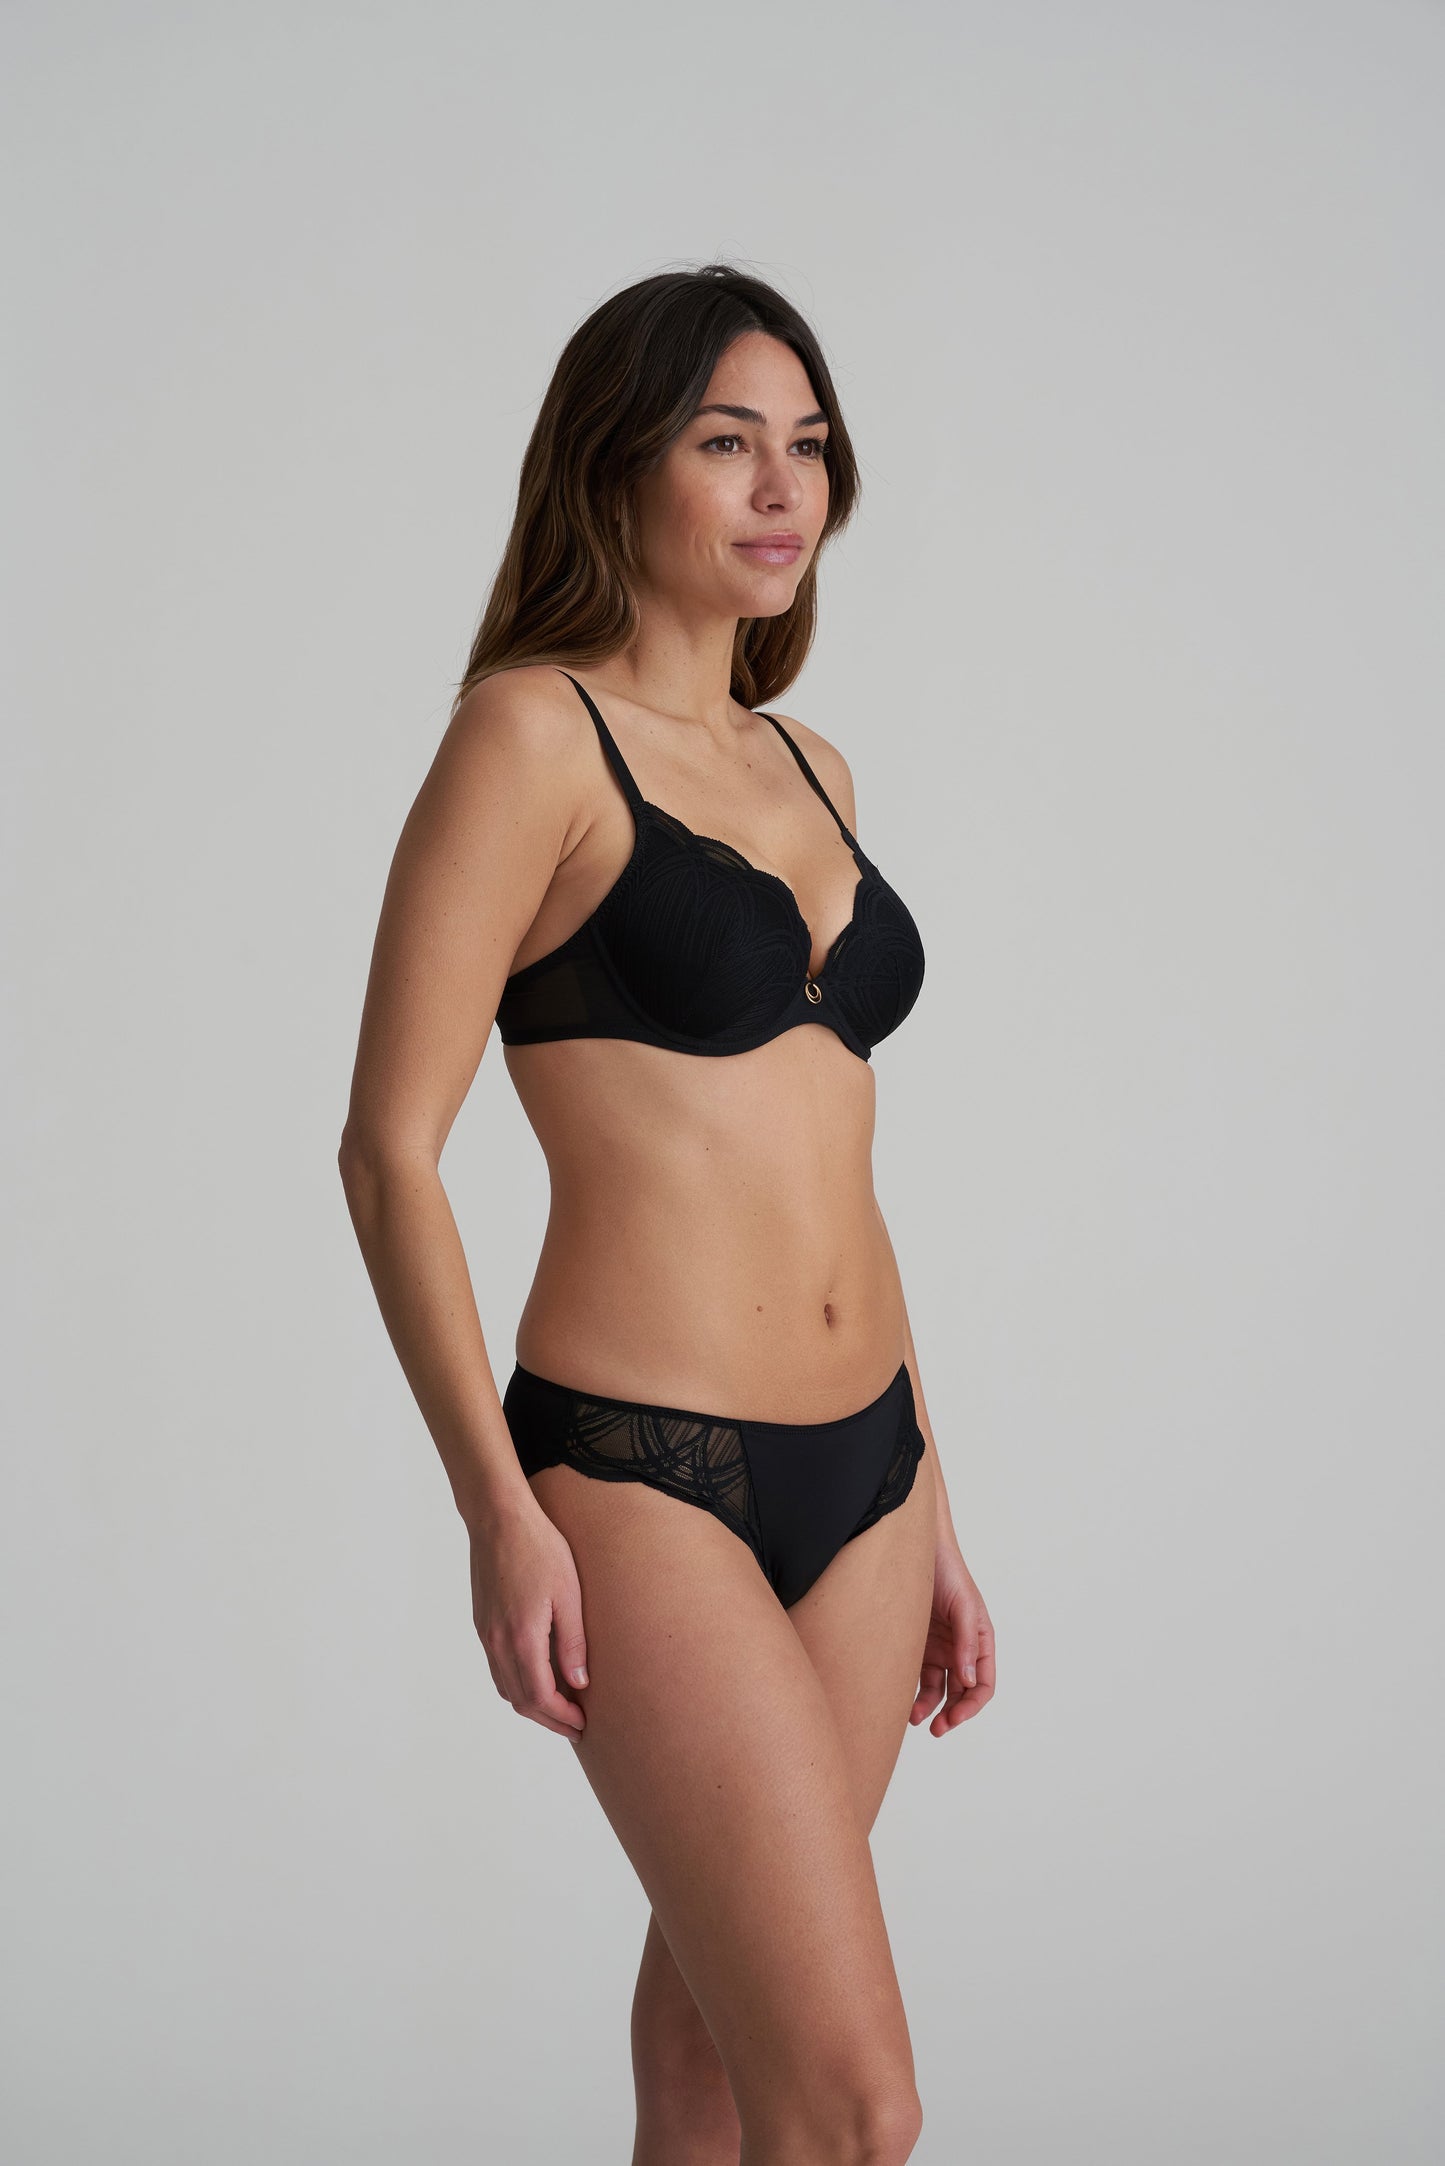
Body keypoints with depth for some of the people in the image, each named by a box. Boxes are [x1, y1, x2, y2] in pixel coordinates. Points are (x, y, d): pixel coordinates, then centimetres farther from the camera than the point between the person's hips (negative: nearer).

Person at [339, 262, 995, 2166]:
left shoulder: (810, 769, 14)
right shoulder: (533, 732, -8)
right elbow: (390, 1145, -11)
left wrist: (930, 1508, 18)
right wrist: (499, 1511, -17)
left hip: (854, 1470, 7)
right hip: (640, 1477, -7)